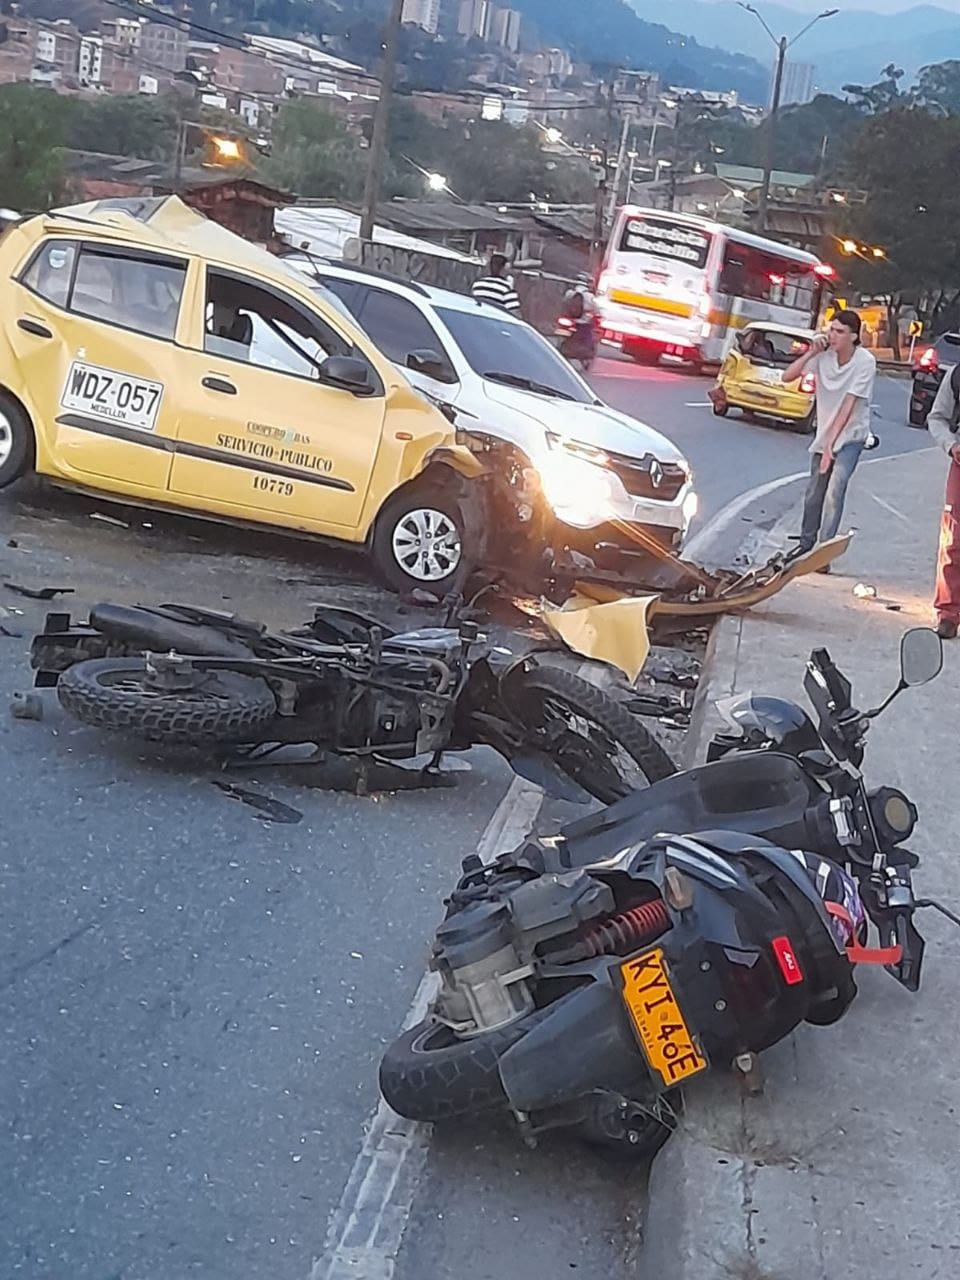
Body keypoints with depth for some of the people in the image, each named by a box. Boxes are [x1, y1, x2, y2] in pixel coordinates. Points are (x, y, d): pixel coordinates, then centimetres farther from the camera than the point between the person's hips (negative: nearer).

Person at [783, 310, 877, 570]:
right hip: (824, 433, 5)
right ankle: (805, 546, 28)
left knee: (835, 491, -19)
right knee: (814, 493, 12)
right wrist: (811, 353, -21)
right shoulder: (824, 354, -10)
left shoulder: (865, 362, -21)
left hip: (850, 436, -5)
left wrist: (830, 442, -24)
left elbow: (849, 405, -22)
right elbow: (787, 376, -10)